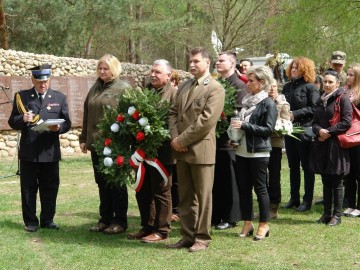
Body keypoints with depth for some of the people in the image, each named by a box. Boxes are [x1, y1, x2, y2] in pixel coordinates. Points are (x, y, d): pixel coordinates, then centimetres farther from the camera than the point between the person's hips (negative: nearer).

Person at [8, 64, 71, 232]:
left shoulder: (59, 98, 8)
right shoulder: (21, 97, 6)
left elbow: (67, 123, 5)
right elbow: (12, 122, 5)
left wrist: (58, 128, -17)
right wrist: (22, 119, -16)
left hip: (50, 152, 1)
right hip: (28, 152, -1)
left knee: (50, 188, 7)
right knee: (28, 188, 4)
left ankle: (47, 220, 19)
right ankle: (30, 222, 14)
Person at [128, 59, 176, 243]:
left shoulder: (173, 94, -9)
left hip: (161, 152, -7)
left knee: (161, 192, 3)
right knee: (143, 192, 13)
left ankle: (161, 230, 12)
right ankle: (147, 227, 25)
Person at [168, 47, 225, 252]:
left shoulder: (215, 89, -8)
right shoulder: (184, 86, 16)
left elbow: (206, 120, -17)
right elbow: (174, 113, 15)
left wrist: (182, 140, -15)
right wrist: (175, 138, -3)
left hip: (201, 149, -7)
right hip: (182, 150, 7)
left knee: (203, 196, 2)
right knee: (185, 196, 12)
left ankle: (202, 238, 10)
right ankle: (187, 235, 20)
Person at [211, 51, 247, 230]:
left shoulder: (239, 86, -7)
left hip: (228, 140, -6)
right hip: (213, 138, 7)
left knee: (229, 180, 1)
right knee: (215, 180, 11)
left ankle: (230, 218, 10)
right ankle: (215, 215, 20)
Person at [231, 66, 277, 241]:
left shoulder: (268, 104, -8)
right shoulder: (246, 101, 11)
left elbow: (268, 129, -15)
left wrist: (245, 126, -18)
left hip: (259, 152, -7)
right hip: (242, 151, 7)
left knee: (260, 188, -1)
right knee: (243, 188, 8)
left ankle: (264, 225, 8)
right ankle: (247, 223, 18)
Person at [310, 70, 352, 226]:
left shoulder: (343, 99, -6)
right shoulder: (320, 101, 15)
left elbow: (346, 122, -13)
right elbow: (315, 122, 16)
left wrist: (329, 132, -15)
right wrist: (319, 130, -6)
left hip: (336, 145, -6)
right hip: (321, 145, 6)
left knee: (336, 182, 0)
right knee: (326, 182, 11)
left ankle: (337, 215, 6)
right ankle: (327, 213, 18)